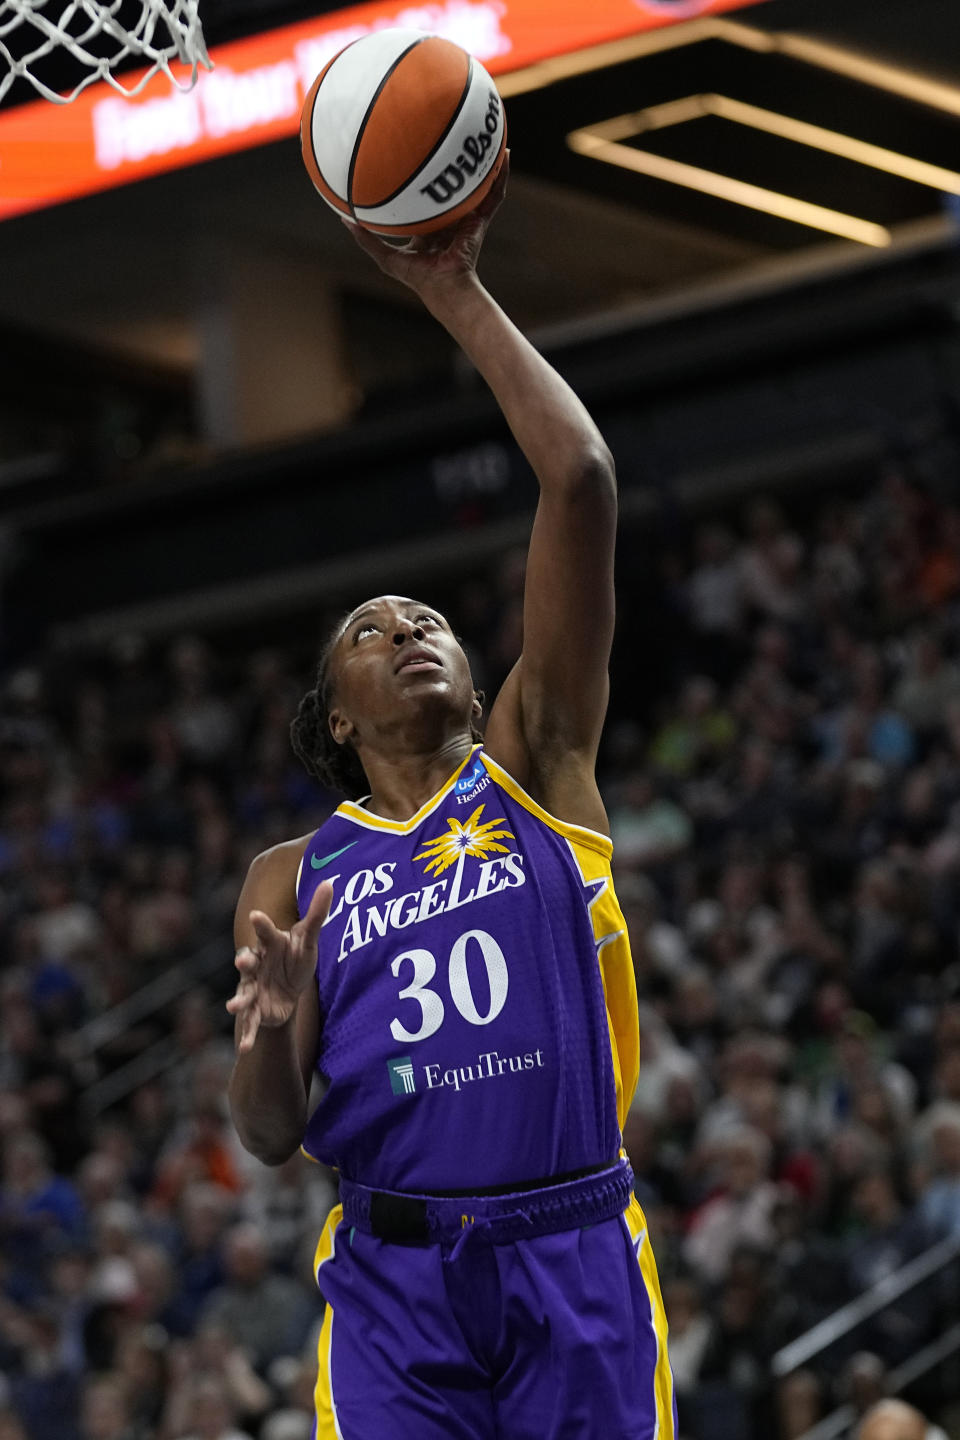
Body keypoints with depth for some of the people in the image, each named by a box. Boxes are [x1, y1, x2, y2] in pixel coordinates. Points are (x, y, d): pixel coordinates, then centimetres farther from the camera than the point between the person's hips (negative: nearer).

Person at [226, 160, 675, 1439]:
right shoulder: (294, 879, 13)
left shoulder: (538, 770, 10)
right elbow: (272, 1136, 7)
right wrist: (268, 1028, -15)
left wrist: (457, 294, 2)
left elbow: (581, 484, 1)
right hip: (395, 1278, 0)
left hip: (577, 1255, 0)